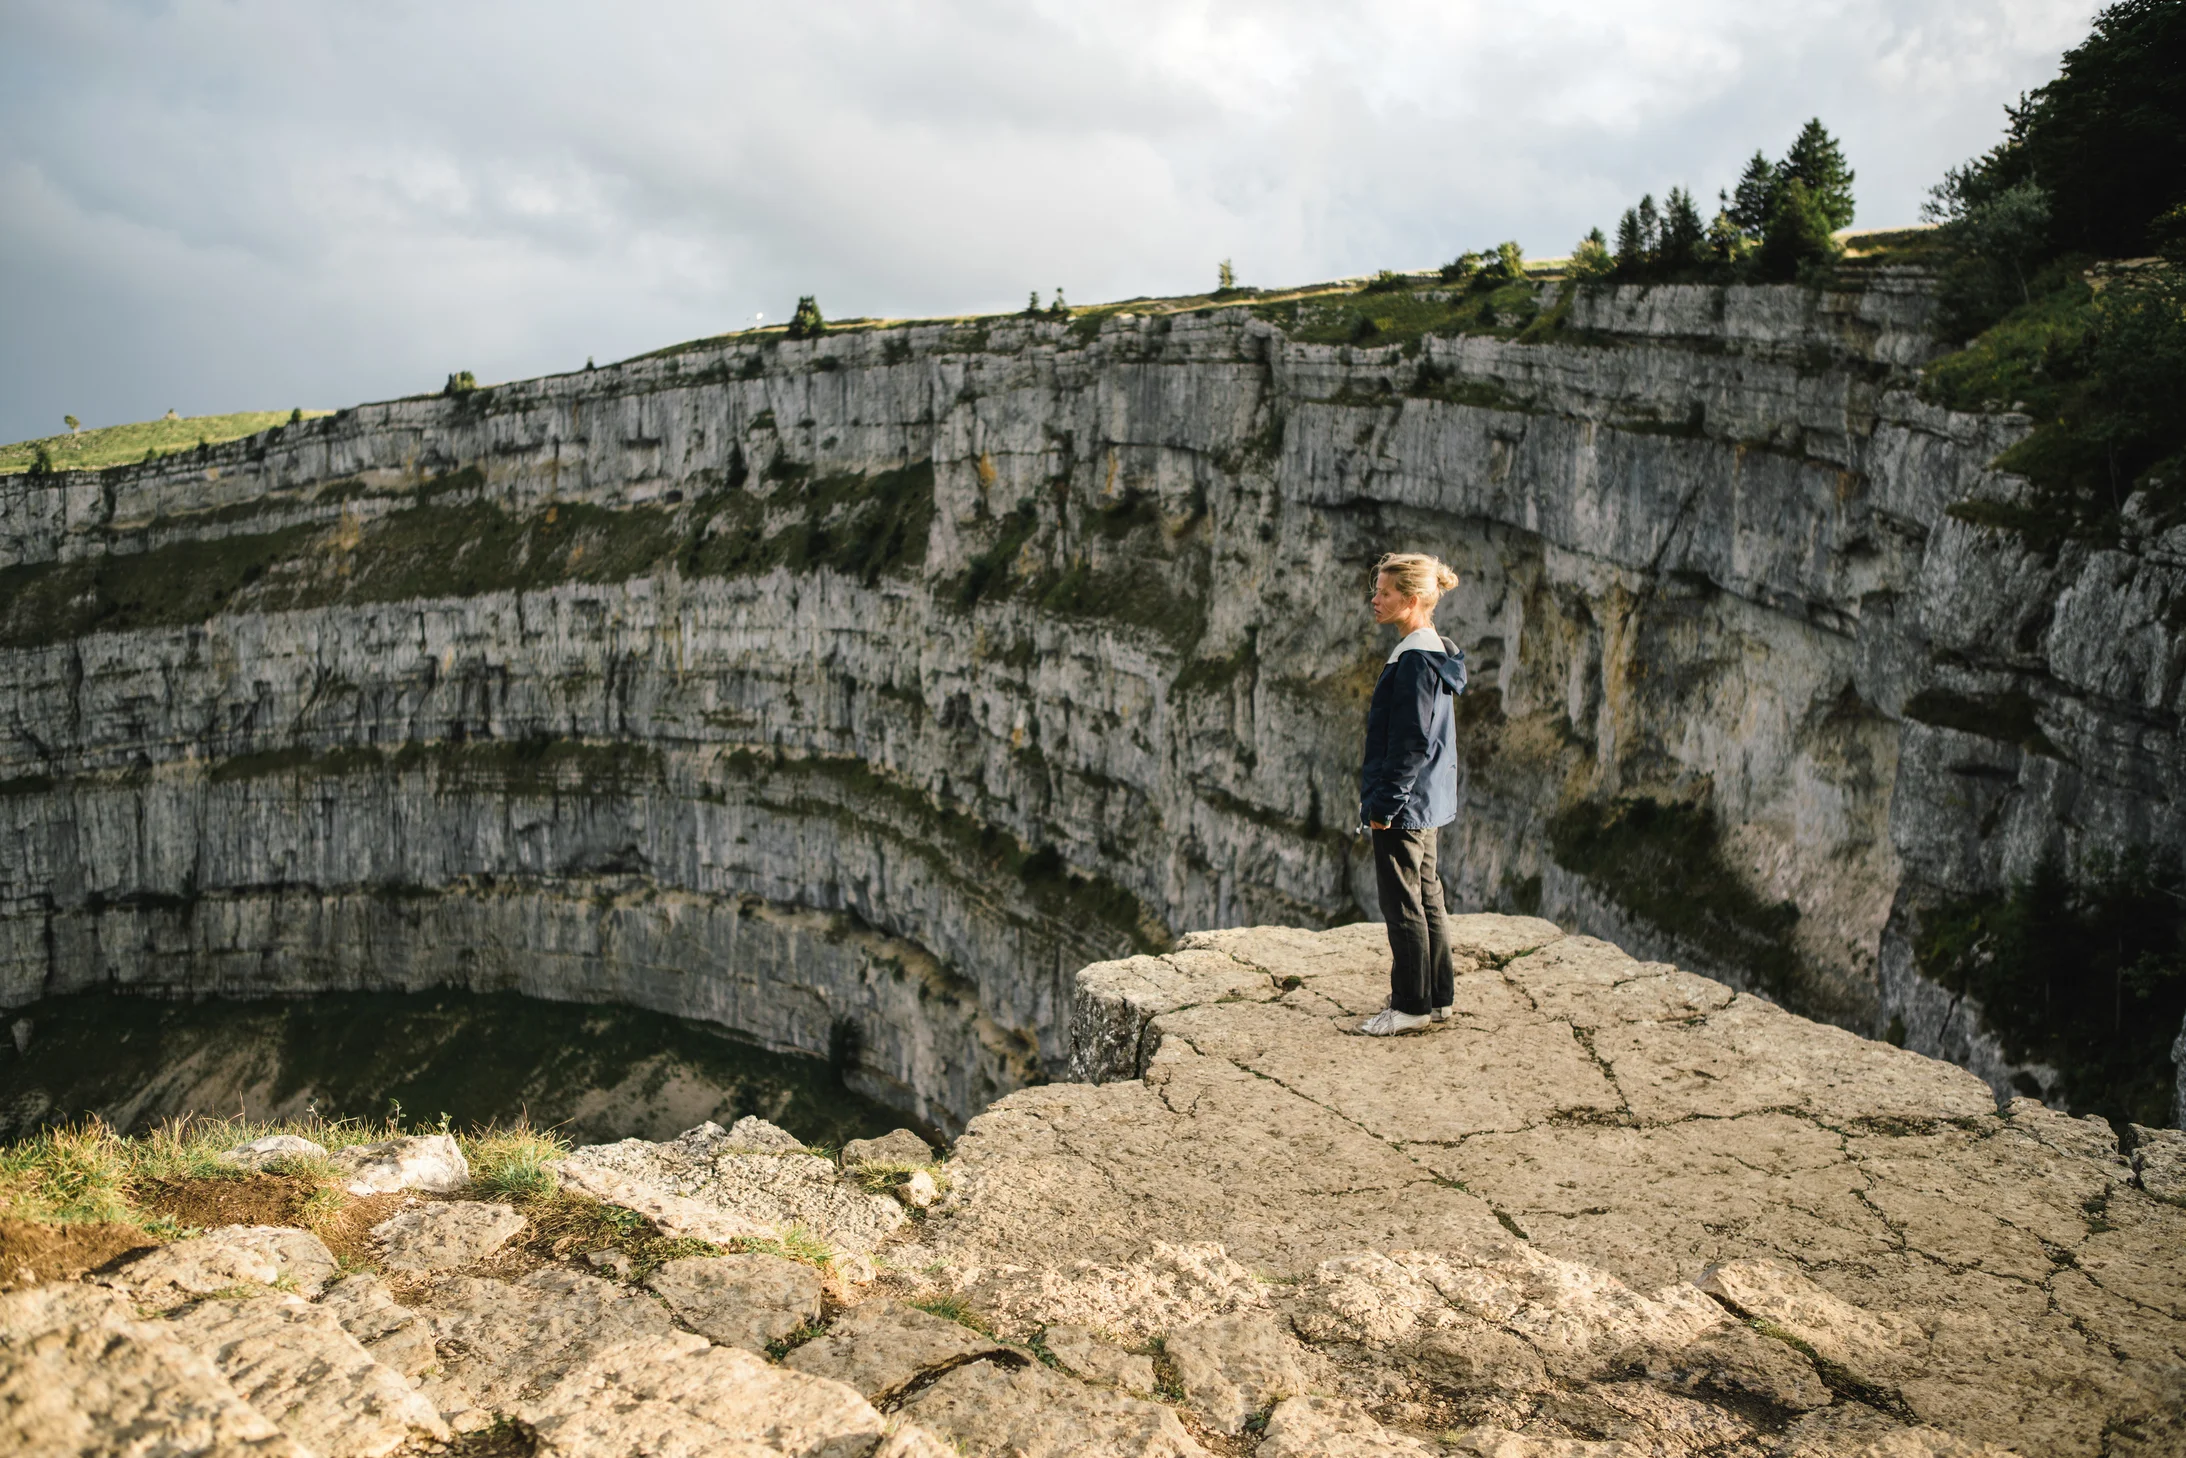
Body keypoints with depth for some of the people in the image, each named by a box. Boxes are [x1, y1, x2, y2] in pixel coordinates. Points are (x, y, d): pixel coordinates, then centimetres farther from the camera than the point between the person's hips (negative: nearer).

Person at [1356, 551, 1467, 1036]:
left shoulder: (1414, 658, -19)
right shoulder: (1434, 652, 12)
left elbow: (1410, 742, -21)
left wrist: (1385, 803, -18)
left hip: (1405, 803, -10)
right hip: (1428, 801, 10)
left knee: (1403, 903, -1)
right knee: (1427, 897, 15)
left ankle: (1412, 1004, 7)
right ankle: (1437, 997, 23)